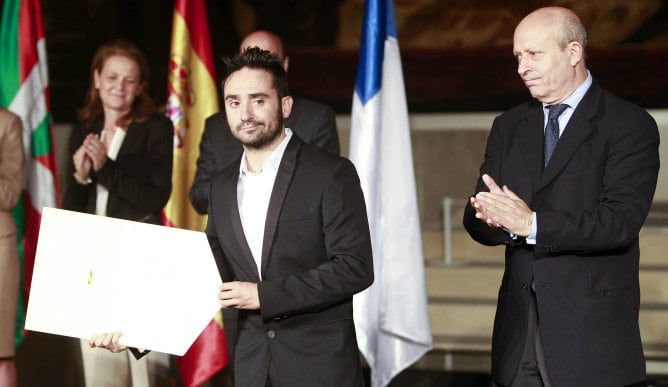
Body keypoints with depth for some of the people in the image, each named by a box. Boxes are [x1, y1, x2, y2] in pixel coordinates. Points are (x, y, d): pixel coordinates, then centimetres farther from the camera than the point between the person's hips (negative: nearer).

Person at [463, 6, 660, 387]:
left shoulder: (630, 124, -5)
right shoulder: (509, 127, 13)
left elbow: (621, 221, -16)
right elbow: (477, 219, 7)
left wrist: (532, 224, -24)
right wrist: (498, 218, -17)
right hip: (518, 330, 5)